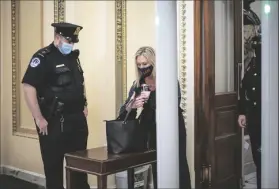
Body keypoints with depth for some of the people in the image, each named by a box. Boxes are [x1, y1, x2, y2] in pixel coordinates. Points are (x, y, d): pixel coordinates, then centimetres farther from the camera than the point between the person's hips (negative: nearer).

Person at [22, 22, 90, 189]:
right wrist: (39, 119, -20)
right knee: (54, 165, 5)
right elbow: (28, 87, -18)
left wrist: (84, 106, 14)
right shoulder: (43, 57, -11)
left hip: (77, 119, 7)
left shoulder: (73, 56, 12)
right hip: (54, 121, -7)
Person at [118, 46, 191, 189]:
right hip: (153, 133, 3)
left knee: (179, 167, 2)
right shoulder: (138, 85, -1)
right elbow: (123, 113, -6)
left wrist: (150, 97, -34)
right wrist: (131, 106, -30)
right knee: (157, 168, 8)